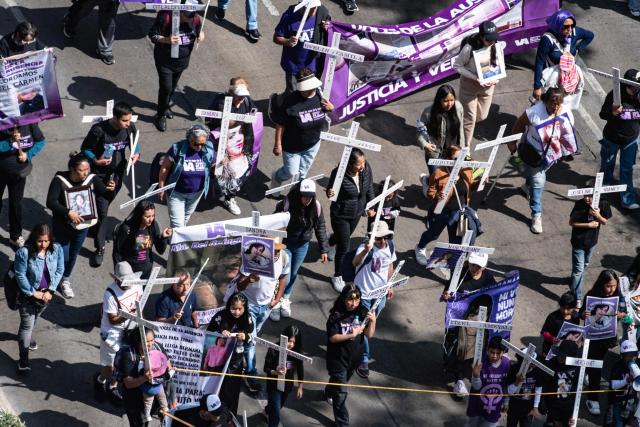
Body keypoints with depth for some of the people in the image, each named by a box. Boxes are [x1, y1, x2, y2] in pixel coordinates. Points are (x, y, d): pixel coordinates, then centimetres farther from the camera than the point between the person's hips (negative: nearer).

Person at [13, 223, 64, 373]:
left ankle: (28, 336, 58)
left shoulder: (56, 249, -15)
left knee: (34, 318, 28)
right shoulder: (24, 252, -27)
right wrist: (33, 293, -16)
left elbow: (59, 270, -6)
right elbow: (20, 275, -20)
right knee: (27, 325, -1)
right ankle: (23, 360, 6)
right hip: (28, 294, -4)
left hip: (46, 294, 4)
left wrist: (50, 291, -13)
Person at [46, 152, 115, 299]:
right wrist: (68, 212, -35)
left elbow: (105, 194, -13)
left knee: (73, 254, 21)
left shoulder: (92, 179, -15)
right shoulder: (60, 180, -23)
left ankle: (65, 281, 44)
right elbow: (50, 202, -26)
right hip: (63, 226, -3)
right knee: (63, 256, 5)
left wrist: (110, 190, -36)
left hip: (82, 225, 3)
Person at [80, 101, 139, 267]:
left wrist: (136, 154, -15)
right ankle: (100, 248, 6)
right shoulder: (99, 130, -26)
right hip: (101, 174, -5)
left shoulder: (130, 128, -12)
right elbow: (85, 148, -13)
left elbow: (135, 144, 7)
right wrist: (96, 160, -30)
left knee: (104, 205, 24)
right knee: (102, 211, -5)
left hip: (118, 172, 5)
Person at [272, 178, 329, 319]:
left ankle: (285, 300, 39)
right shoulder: (287, 204, -25)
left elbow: (320, 228, -2)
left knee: (293, 274, 17)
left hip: (302, 246, 4)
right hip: (285, 244, -4)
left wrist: (324, 250, -1)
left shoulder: (316, 207, -13)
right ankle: (275, 303, 17)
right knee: (284, 276, -4)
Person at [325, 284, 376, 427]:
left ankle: (329, 393, 62)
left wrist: (372, 321, -28)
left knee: (342, 381, 32)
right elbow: (333, 338, -20)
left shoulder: (362, 312, -10)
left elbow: (369, 334, -11)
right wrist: (352, 335, -29)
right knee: (341, 393, -3)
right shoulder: (336, 315, -21)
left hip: (354, 357, 5)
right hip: (338, 358, -5)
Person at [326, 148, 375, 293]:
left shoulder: (366, 168, -19)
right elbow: (330, 190, -16)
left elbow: (369, 188, -1)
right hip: (340, 215, -6)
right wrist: (329, 193, -41)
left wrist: (370, 207, 10)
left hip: (357, 213, 6)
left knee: (345, 236, 32)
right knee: (343, 248, 4)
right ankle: (337, 277, 30)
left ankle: (328, 244, 68)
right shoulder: (339, 174, -33)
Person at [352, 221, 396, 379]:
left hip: (380, 293, 6)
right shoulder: (365, 247, -24)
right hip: (364, 293, -6)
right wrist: (365, 251, -62)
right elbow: (355, 263, -44)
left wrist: (389, 286, 14)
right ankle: (364, 360, 6)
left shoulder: (389, 247, -6)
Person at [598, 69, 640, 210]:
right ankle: (606, 181, 53)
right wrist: (613, 113, -37)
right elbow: (602, 114, -17)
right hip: (612, 138, -1)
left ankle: (628, 199, 10)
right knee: (608, 164, 23)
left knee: (627, 169, 5)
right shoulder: (614, 95, -24)